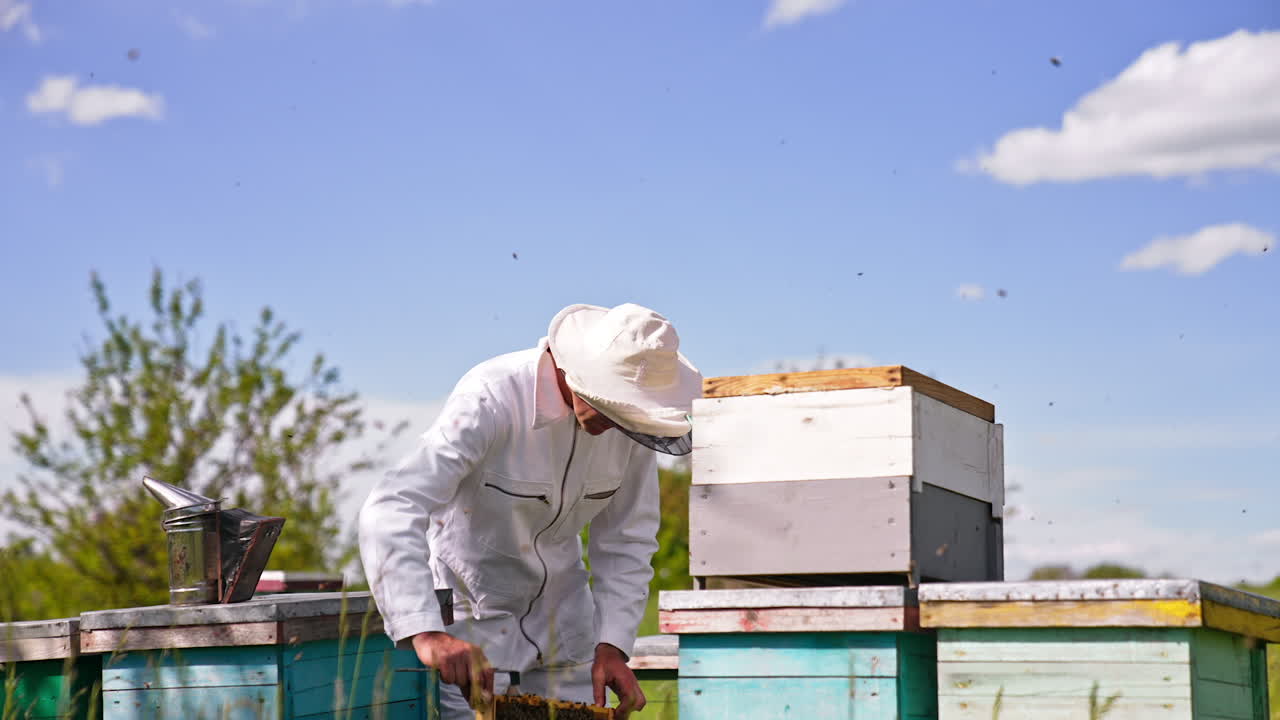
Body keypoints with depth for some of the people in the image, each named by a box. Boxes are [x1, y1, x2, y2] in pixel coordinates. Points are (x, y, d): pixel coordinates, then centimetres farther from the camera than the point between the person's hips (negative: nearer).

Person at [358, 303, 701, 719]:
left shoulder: (633, 415, -13)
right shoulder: (490, 400, -30)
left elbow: (627, 540, -2)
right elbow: (390, 514, -38)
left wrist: (613, 645, -13)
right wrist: (425, 633, -50)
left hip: (559, 605, 5)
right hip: (465, 604, -5)